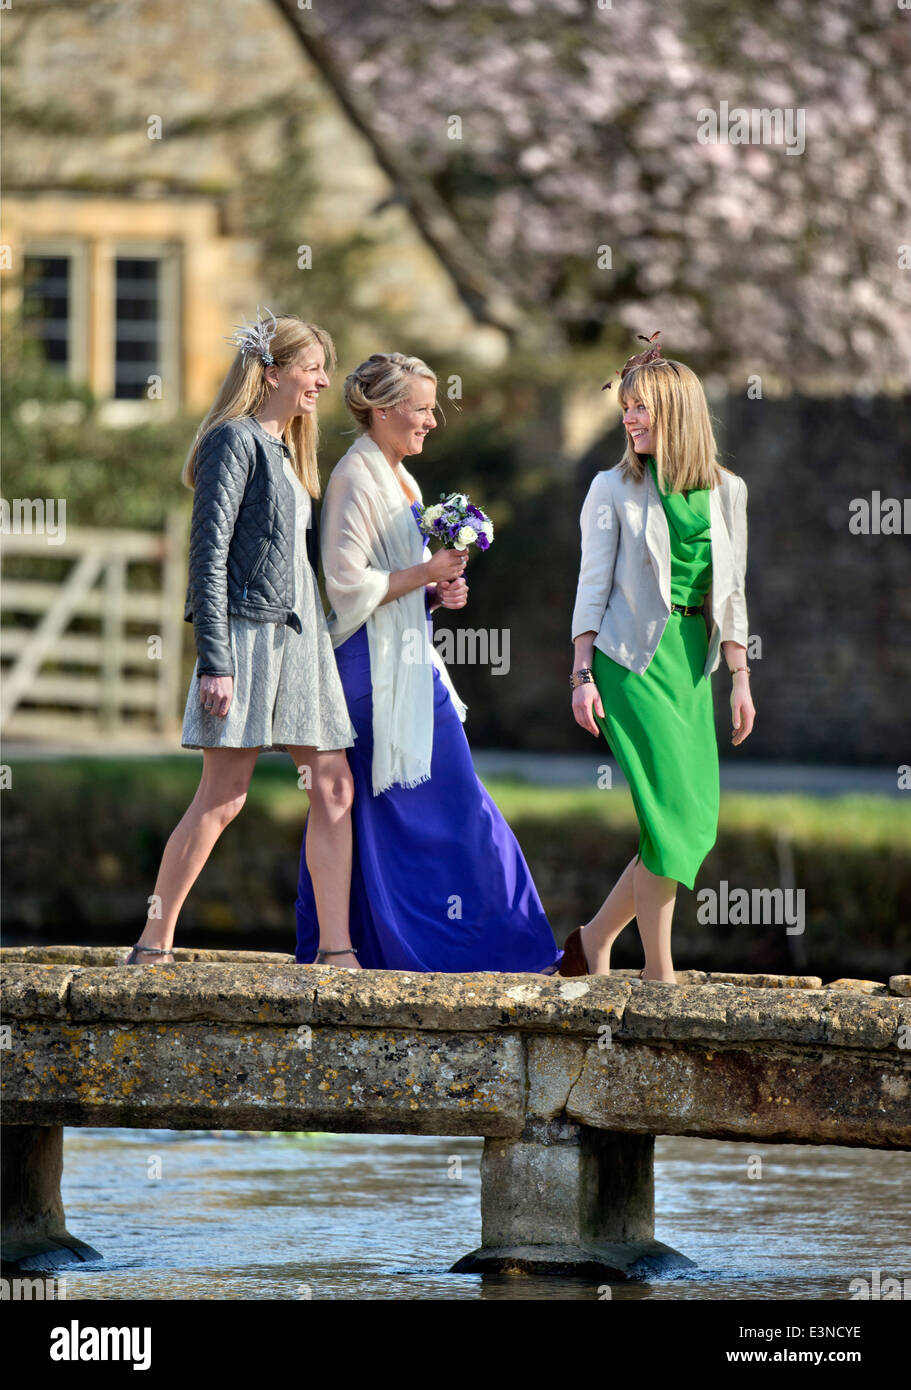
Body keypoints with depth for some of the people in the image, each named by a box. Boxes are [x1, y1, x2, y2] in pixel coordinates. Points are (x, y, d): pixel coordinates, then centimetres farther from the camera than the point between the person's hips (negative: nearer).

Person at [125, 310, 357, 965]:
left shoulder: (286, 451, 21)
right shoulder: (235, 440, -6)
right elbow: (210, 553, -12)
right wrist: (216, 661, -19)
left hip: (300, 634, 9)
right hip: (250, 631, -9)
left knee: (334, 788, 1)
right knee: (224, 795, -8)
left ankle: (336, 949, -1)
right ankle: (153, 946, -2)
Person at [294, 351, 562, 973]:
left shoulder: (399, 479, 18)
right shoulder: (355, 479, -12)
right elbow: (347, 584, -18)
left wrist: (439, 592, 7)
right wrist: (425, 574, -15)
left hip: (409, 660, 10)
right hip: (374, 663, -10)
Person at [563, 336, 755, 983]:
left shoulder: (726, 491, 9)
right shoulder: (615, 489, -1)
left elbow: (730, 593, 13)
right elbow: (593, 584, -1)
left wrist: (740, 677, 9)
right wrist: (583, 673, -7)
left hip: (693, 659, 5)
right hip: (636, 656, -5)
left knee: (697, 824, 2)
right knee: (675, 814, -11)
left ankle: (596, 938, 18)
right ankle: (659, 969, -3)